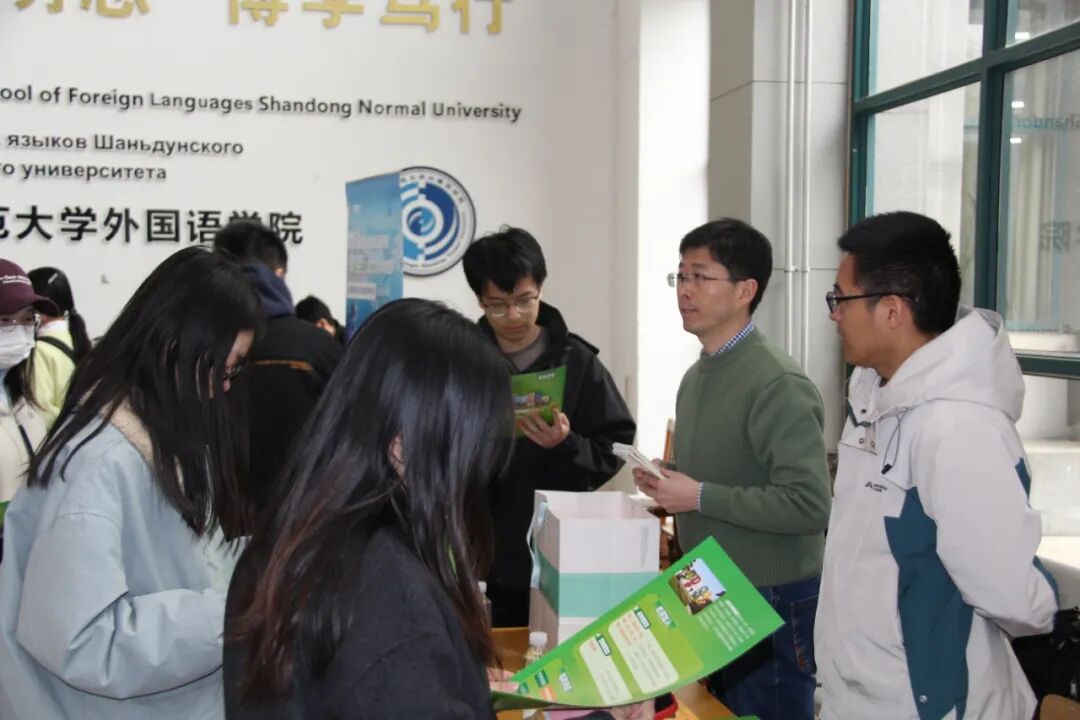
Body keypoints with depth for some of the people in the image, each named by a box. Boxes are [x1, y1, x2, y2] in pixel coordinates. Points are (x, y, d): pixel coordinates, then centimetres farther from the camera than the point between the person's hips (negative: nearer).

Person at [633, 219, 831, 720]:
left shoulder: (777, 384, -19)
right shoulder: (697, 376, 10)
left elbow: (809, 505, -26)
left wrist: (700, 497, -22)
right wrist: (670, 483, 1)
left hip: (771, 603, -9)